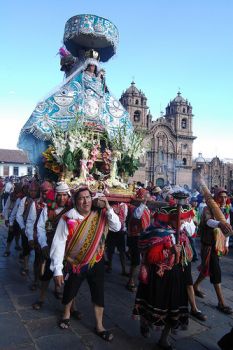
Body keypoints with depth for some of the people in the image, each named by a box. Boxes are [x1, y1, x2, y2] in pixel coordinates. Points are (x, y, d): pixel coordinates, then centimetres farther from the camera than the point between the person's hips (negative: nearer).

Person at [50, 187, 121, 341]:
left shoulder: (100, 215, -9)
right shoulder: (68, 219, -19)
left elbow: (117, 227, -12)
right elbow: (59, 244, -18)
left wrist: (108, 209, -24)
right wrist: (57, 269, -18)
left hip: (96, 262, 2)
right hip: (75, 263, -2)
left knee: (99, 295, 12)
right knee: (70, 292, 20)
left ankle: (100, 327, 34)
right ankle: (67, 313, 53)